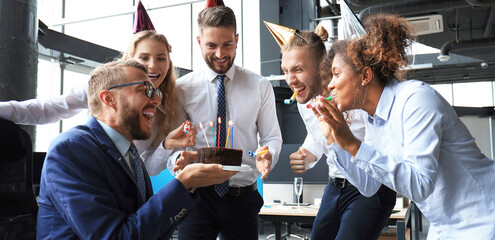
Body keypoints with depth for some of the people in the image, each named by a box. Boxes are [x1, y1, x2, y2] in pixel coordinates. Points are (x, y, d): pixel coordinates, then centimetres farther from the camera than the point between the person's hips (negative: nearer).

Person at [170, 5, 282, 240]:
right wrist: (180, 158, -23)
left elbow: (272, 137, 6)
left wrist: (267, 157, -17)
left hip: (243, 196, 2)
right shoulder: (182, 88, 0)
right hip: (197, 194, -1)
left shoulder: (260, 86, 4)